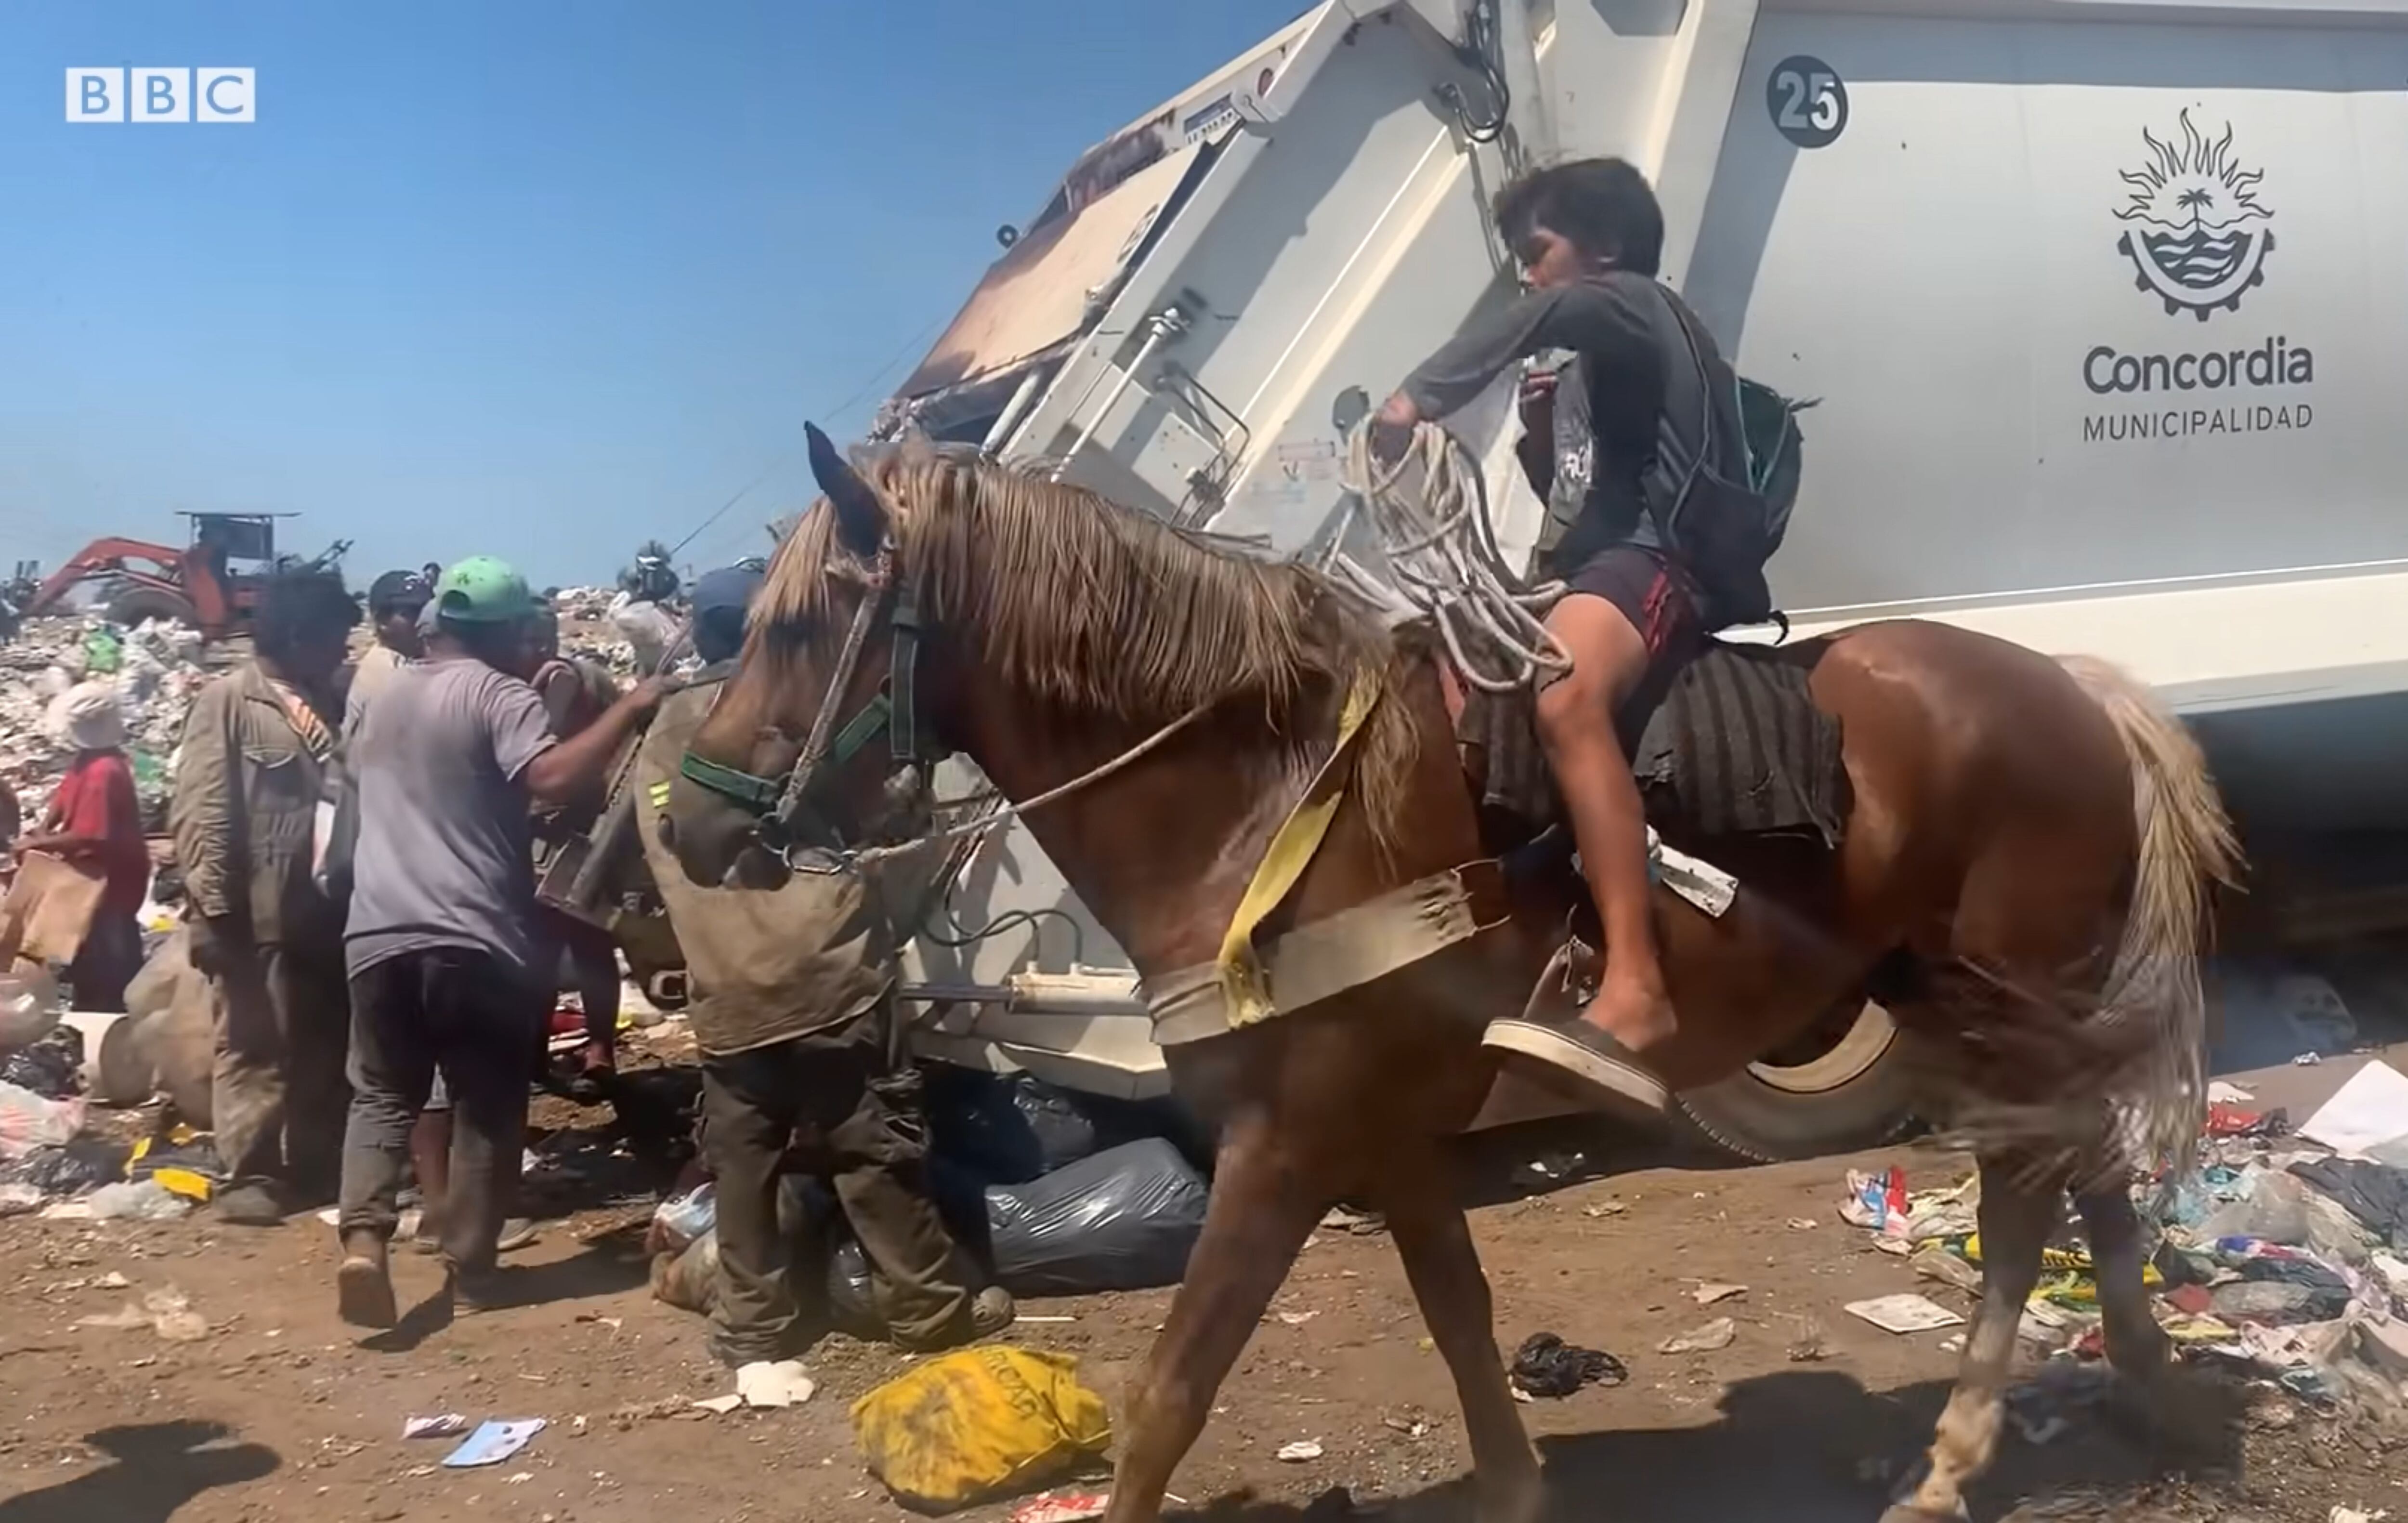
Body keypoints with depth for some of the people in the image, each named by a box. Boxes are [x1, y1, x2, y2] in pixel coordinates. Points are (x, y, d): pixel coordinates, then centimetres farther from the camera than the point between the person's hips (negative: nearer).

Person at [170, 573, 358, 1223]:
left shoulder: (329, 703, 13)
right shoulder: (229, 700, -6)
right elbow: (200, 813, -11)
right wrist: (216, 908, -15)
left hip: (327, 911, 6)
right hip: (255, 916, -6)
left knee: (325, 1047, 12)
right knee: (253, 1047, 2)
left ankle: (316, 1169, 22)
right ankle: (250, 1175, 12)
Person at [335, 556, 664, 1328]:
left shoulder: (386, 696, 15)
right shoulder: (498, 694, -8)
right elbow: (553, 778, -23)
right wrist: (628, 710, -17)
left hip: (380, 934, 6)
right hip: (474, 939, -5)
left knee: (381, 1095, 13)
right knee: (488, 1108, 7)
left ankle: (364, 1237, -8)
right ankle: (470, 1269, 11)